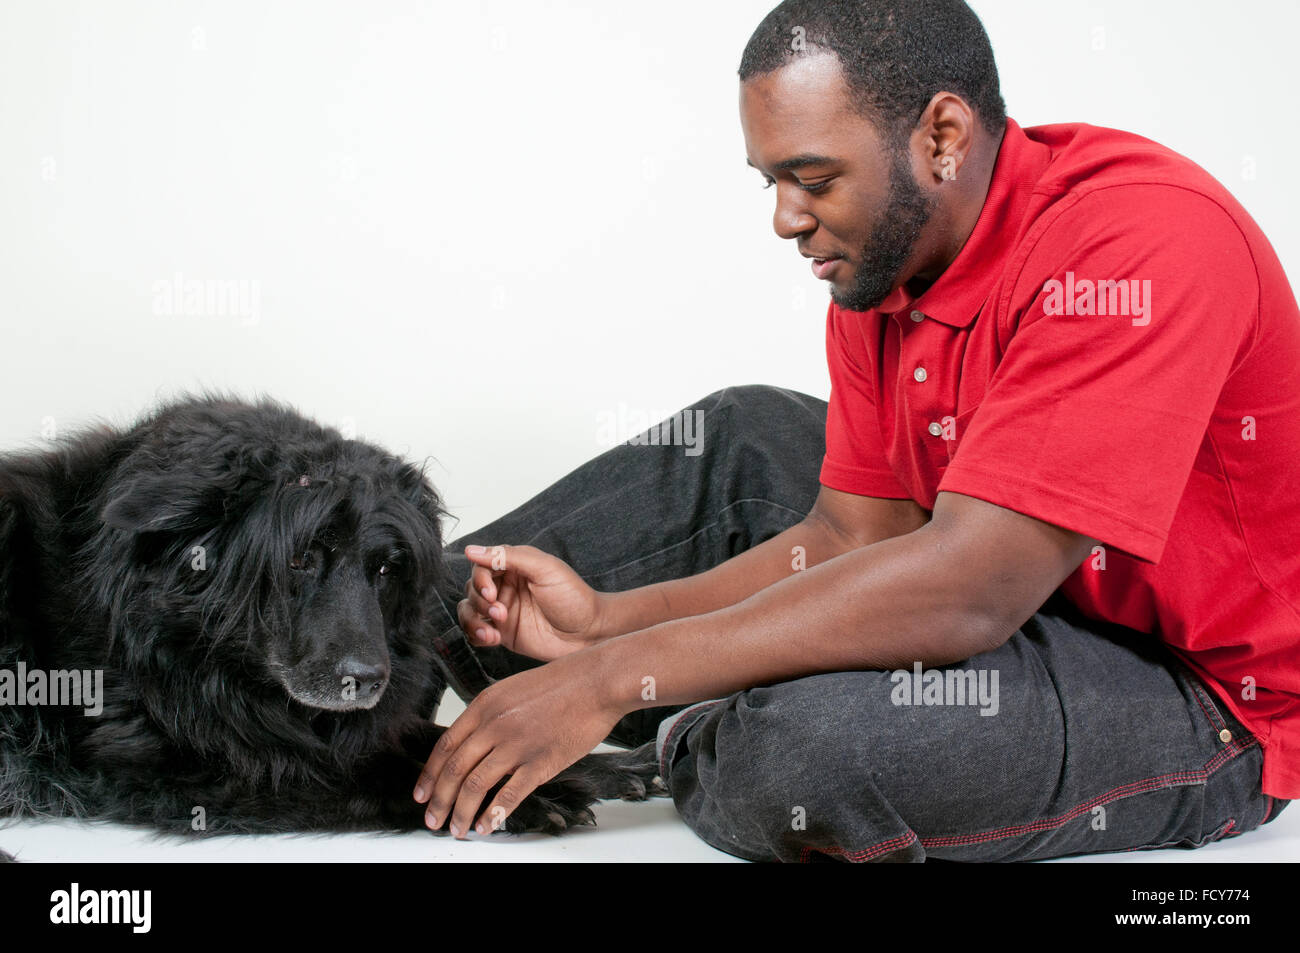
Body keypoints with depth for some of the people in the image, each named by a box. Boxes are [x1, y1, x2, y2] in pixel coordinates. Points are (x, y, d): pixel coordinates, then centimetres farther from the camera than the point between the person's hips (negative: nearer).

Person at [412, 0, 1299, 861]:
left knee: (817, 734, -32)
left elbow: (965, 590, -35)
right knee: (747, 434, 9)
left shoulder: (1141, 238, -29)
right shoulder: (882, 263, -2)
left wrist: (615, 676, -32)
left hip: (1210, 698, -8)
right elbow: (855, 536, 2)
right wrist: (606, 618, -9)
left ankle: (693, 749, 4)